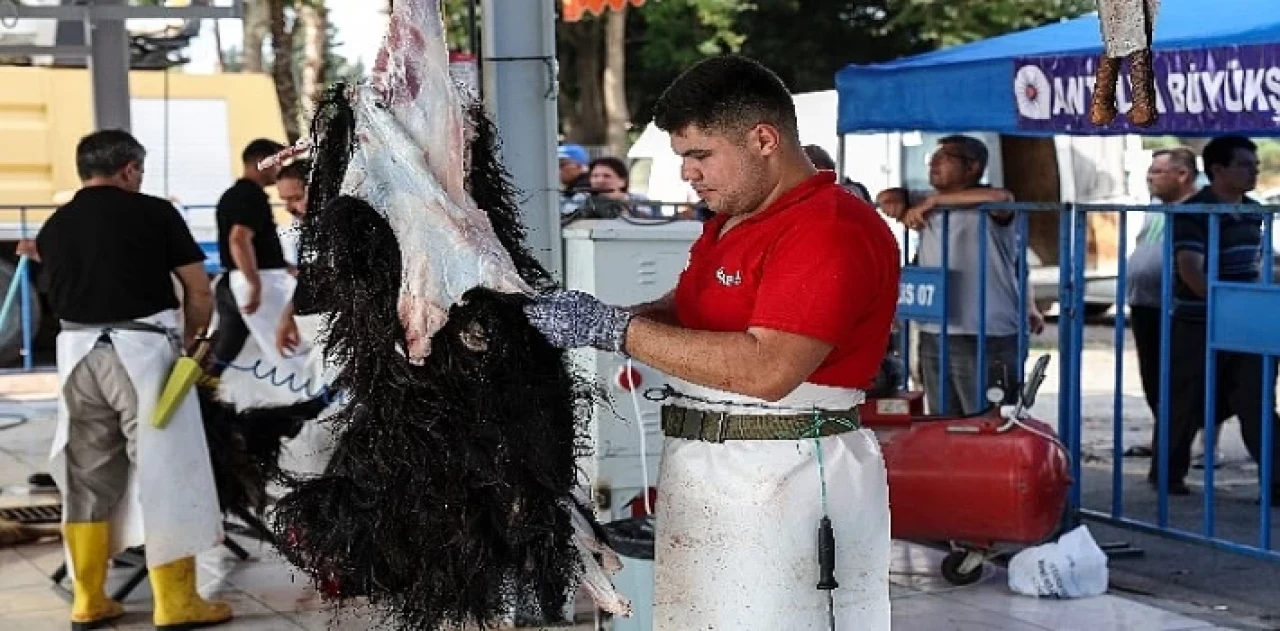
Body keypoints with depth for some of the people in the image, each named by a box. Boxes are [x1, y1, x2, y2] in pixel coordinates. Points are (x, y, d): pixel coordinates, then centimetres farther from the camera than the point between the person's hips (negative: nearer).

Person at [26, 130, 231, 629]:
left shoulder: (53, 228, 10)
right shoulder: (155, 213, -1)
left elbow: (57, 294, 12)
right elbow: (200, 292, 0)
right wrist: (187, 340, 16)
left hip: (78, 352, 5)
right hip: (143, 350, -4)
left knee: (86, 477, 12)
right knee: (164, 473, 1)